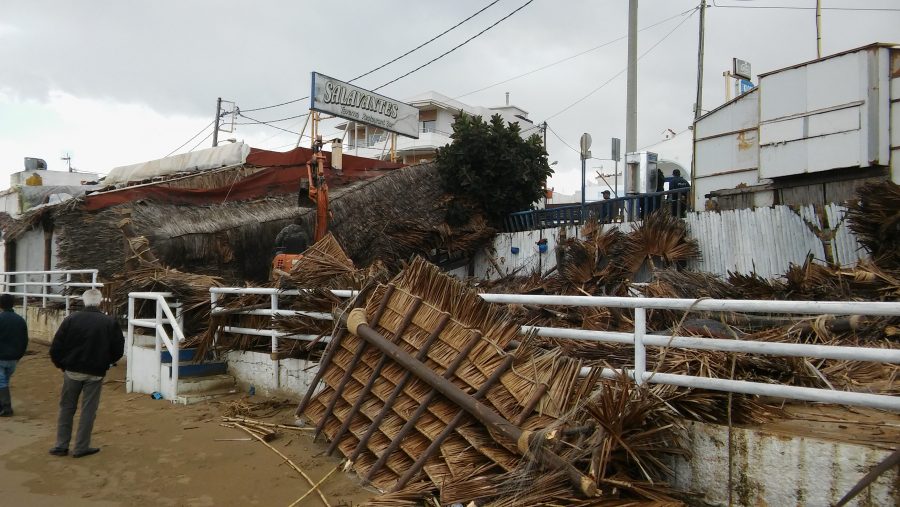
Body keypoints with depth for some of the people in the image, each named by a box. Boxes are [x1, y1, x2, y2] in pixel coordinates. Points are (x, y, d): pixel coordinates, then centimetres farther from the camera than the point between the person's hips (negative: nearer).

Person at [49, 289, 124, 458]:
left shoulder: (71, 319, -7)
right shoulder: (110, 323, -7)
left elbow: (55, 348, -5)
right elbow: (118, 350, -3)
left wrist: (62, 365, 12)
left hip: (72, 372, 1)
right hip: (95, 374, -1)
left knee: (66, 408, 15)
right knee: (88, 410, 7)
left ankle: (61, 445, 19)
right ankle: (81, 447, 12)